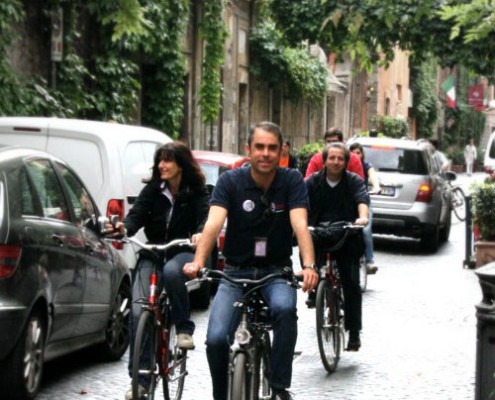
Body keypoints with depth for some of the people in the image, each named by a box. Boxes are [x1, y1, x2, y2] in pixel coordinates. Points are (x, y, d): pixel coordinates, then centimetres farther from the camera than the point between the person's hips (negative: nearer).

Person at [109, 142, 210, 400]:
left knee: (171, 271, -40)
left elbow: (206, 216, -15)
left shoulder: (197, 192, 0)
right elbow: (138, 213, -6)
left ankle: (184, 328, -19)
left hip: (183, 252, -3)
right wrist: (124, 227, -29)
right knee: (139, 312, -13)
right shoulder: (152, 190, 5)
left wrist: (200, 234, -38)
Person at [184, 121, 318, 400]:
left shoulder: (292, 181, -7)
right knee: (217, 338, -18)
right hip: (236, 272, 1)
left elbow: (300, 224, -20)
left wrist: (309, 265, -38)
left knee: (285, 308, -34)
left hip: (277, 271, 0)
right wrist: (198, 262, -41)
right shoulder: (230, 181, -8)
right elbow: (214, 223, -22)